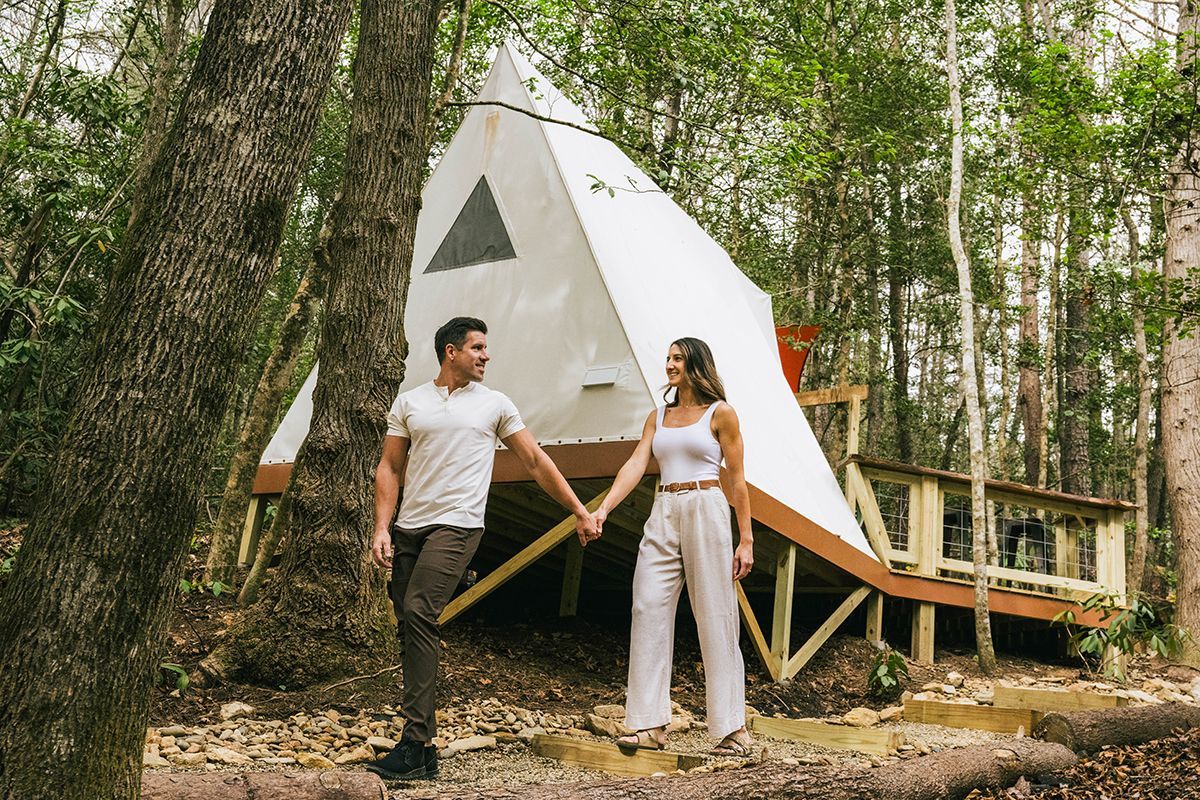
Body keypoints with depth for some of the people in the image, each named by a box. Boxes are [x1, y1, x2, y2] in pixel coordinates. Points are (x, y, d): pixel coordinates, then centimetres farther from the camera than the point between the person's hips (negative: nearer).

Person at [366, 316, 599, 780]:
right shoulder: (409, 402, 13)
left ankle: (415, 745, -21)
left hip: (457, 527, -3)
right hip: (409, 528, 4)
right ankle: (422, 752, 11)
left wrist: (580, 512, 11)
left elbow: (536, 462, 12)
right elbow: (389, 468, 11)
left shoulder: (494, 404, 9)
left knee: (419, 615, -21)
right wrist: (381, 528, -1)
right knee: (411, 625, 3)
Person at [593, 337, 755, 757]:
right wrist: (602, 508, -11)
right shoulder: (658, 417, 16)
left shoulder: (720, 413, 3)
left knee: (715, 619, -3)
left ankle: (733, 729, 4)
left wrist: (745, 540, -4)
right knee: (649, 612, -3)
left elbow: (736, 480, 1)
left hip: (705, 513, -5)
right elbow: (635, 465, 4)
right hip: (663, 517, 5)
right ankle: (650, 725, 1)